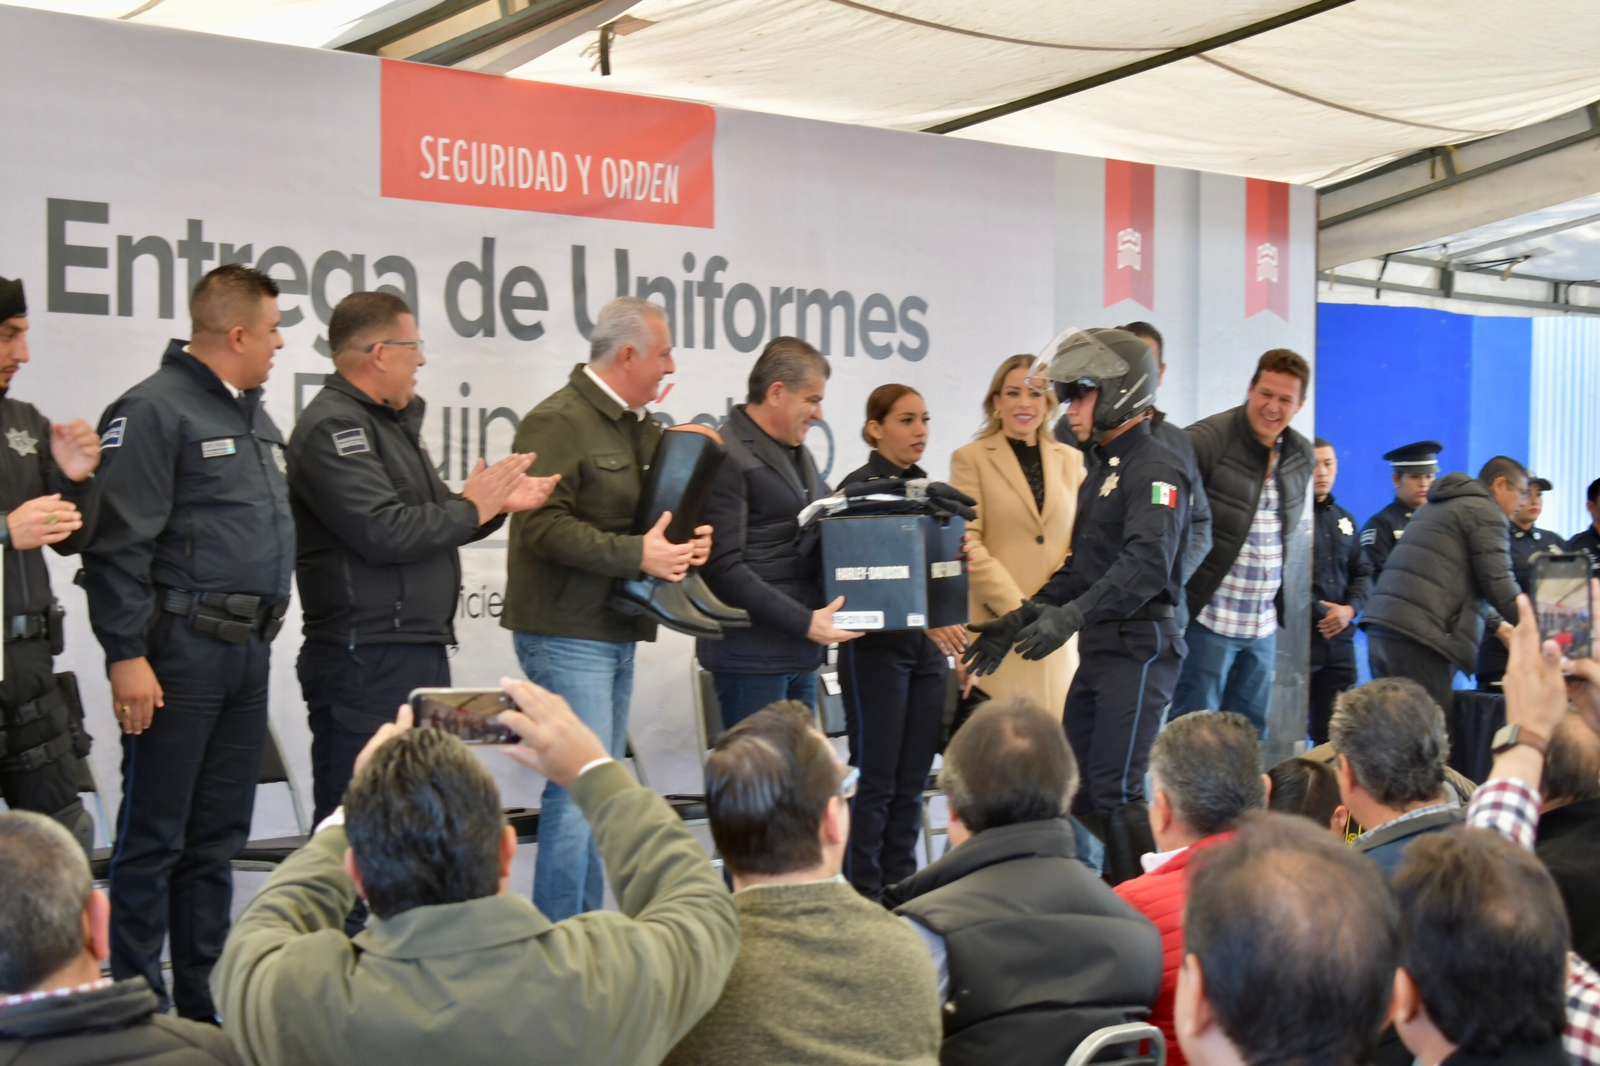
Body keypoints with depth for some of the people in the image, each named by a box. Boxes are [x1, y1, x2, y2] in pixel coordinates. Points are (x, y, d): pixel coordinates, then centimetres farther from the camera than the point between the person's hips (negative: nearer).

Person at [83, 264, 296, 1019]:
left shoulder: (255, 418, 18)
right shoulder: (153, 411, -9)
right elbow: (120, 545, -15)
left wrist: (264, 632, 17)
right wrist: (127, 654, -19)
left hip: (247, 652, 8)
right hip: (179, 654, -8)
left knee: (220, 836, 13)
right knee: (154, 837, -1)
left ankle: (208, 1000, 21)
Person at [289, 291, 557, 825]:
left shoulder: (392, 421, 19)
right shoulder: (331, 428, -13)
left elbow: (427, 523, 21)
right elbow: (385, 532, -23)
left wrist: (497, 503, 6)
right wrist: (470, 508, -10)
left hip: (420, 653, 10)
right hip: (365, 664, -10)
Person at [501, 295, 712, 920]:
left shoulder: (642, 428, 18)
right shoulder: (558, 422, -12)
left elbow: (657, 511, 27)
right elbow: (541, 523, -21)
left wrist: (688, 540, 5)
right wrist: (635, 554, -25)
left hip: (616, 634, 10)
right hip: (567, 634, -10)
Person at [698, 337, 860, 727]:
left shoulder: (799, 454, 18)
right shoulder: (726, 458, -12)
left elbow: (827, 534, 23)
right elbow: (723, 568, -18)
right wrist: (804, 622, -20)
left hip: (801, 651, 9)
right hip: (752, 654, -9)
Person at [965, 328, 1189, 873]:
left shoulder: (1153, 470, -11)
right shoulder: (1102, 469, 20)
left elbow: (1147, 563, -26)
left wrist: (1072, 615, -33)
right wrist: (1021, 619, 16)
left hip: (1139, 646, -10)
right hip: (1099, 646, 10)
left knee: (1115, 792, -12)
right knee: (1075, 790, 10)